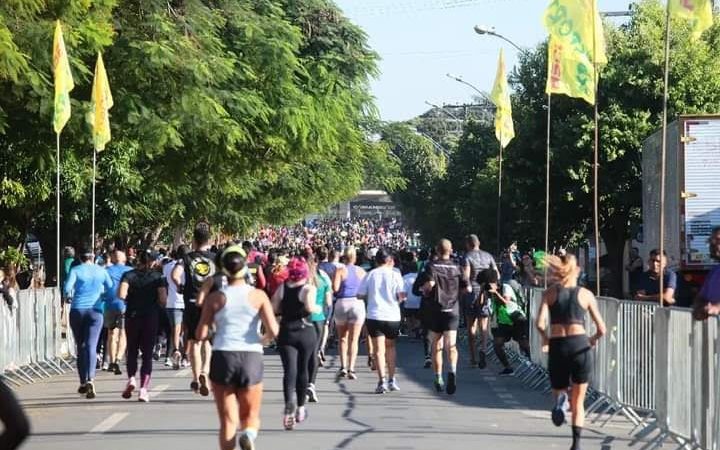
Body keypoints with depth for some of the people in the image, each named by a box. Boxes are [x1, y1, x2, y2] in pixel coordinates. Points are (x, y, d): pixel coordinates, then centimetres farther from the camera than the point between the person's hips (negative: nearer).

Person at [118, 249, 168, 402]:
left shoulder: (129, 275, 0)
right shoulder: (158, 277, 0)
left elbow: (121, 294, -15)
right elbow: (163, 300, -10)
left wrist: (129, 302, 5)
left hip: (132, 316, 1)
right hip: (151, 318, 0)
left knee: (132, 350, 18)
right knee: (147, 353, 4)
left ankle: (131, 378, -3)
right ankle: (144, 388, -5)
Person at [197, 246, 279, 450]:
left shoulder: (216, 298, 0)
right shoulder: (258, 296, -1)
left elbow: (200, 335, -2)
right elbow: (273, 331, -8)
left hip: (222, 357, 0)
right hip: (251, 358, 0)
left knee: (228, 420, 8)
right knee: (250, 416, 13)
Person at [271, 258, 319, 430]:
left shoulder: (282, 288, 3)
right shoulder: (309, 288, -7)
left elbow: (274, 309, 0)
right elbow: (309, 307, -24)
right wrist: (317, 308, -3)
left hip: (286, 332, 1)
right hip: (306, 331, -1)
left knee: (289, 370, -7)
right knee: (302, 369, 15)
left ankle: (290, 403, -34)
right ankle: (300, 408, 25)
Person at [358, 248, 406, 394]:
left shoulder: (370, 275, 1)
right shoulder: (395, 275, -1)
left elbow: (360, 295, 0)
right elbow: (402, 295, -7)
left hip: (374, 315, -1)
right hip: (392, 316, 1)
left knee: (379, 349, 0)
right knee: (390, 346, 19)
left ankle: (382, 381, -11)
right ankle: (392, 379, 15)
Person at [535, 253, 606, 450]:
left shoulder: (550, 292, 7)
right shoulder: (586, 294, 8)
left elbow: (540, 323, -7)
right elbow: (601, 329, 7)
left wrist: (544, 337, 13)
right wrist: (594, 339, 28)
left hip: (557, 347, 0)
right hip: (580, 345, 0)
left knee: (559, 391, 18)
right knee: (578, 401, 13)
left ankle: (560, 401, -19)